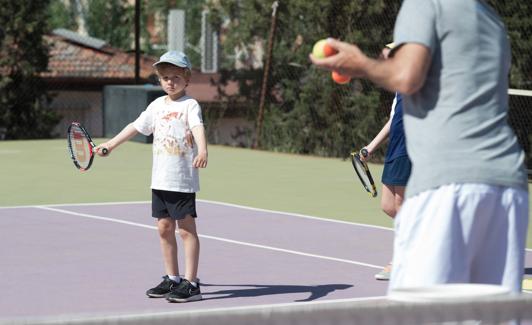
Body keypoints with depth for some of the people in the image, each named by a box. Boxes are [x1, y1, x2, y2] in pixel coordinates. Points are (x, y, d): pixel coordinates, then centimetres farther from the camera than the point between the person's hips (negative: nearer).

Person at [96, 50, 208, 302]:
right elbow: (136, 126, 23)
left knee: (186, 229, -4)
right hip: (160, 180, 7)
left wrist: (202, 151, -42)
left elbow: (198, 128, -24)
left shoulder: (190, 105, -7)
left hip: (183, 180, -7)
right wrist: (110, 144, 25)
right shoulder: (157, 105, 13)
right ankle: (172, 279, 20)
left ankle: (191, 283, -3)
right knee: (164, 228, 10)